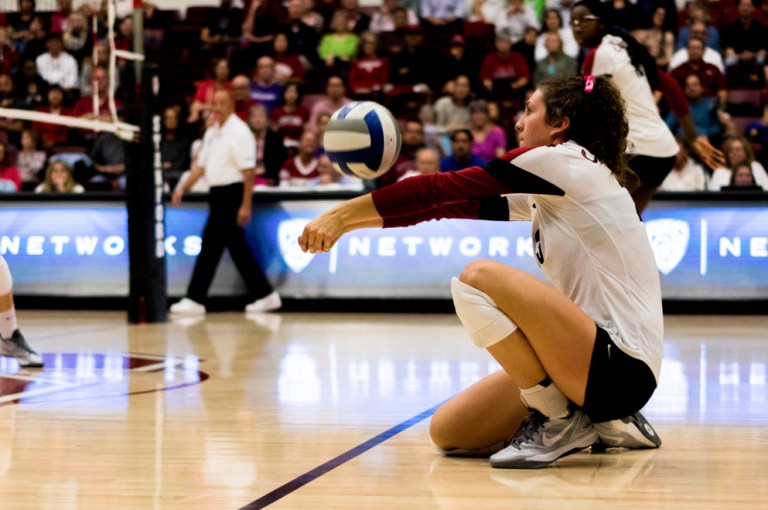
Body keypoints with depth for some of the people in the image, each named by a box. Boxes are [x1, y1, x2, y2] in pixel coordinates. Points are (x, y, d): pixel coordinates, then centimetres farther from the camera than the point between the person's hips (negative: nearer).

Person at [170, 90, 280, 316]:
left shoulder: (239, 132, -12)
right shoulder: (212, 132, 14)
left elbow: (248, 171, -16)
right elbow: (201, 165, 18)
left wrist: (246, 205, -20)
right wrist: (183, 187, 5)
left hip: (231, 195, -9)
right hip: (218, 195, 9)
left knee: (210, 245, -7)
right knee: (237, 248, 11)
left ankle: (195, 299, -2)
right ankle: (265, 295, 17)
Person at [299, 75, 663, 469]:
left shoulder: (565, 159, -8)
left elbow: (445, 189, -9)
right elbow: (464, 206, 16)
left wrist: (344, 213, -5)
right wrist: (355, 221, 12)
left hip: (621, 367, -9)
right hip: (596, 362, 9)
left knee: (477, 278, -23)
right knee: (448, 433, 3)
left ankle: (560, 421, -11)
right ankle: (600, 424, 11)